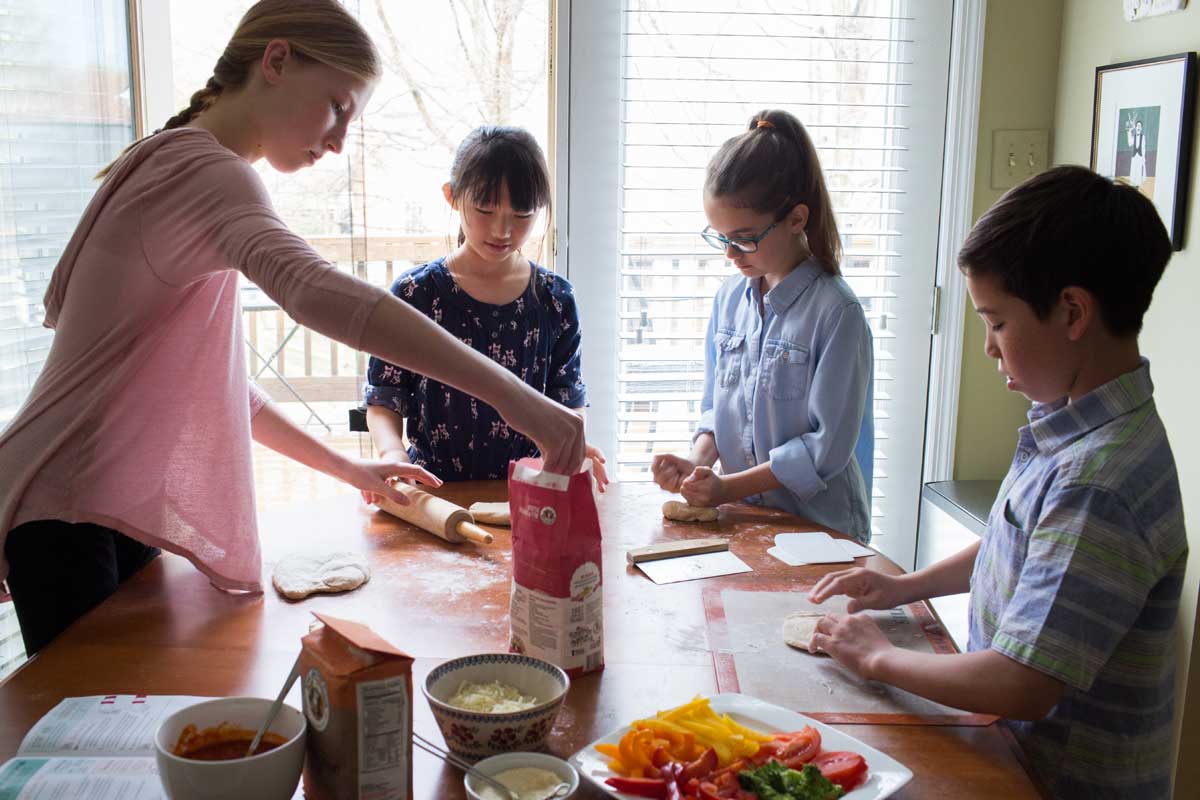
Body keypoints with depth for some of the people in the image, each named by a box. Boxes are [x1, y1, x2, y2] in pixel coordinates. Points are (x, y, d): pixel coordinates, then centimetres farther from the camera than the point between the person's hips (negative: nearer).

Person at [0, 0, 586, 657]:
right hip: (66, 512, -10)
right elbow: (314, 290, -39)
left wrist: (344, 468, 10)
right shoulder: (203, 170, -17)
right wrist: (510, 394, -43)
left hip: (124, 509, 10)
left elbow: (211, 382, 15)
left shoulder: (171, 169, 14)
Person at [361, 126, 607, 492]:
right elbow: (383, 401, 1)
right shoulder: (414, 293, 0)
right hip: (432, 491, -4)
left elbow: (567, 400, 10)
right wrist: (393, 452, -19)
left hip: (527, 491, 5)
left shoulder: (555, 299, 7)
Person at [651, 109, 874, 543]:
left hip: (819, 525, -5)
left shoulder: (837, 311, -11)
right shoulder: (729, 297, 8)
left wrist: (728, 487, -14)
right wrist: (698, 463, -4)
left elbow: (829, 444, -12)